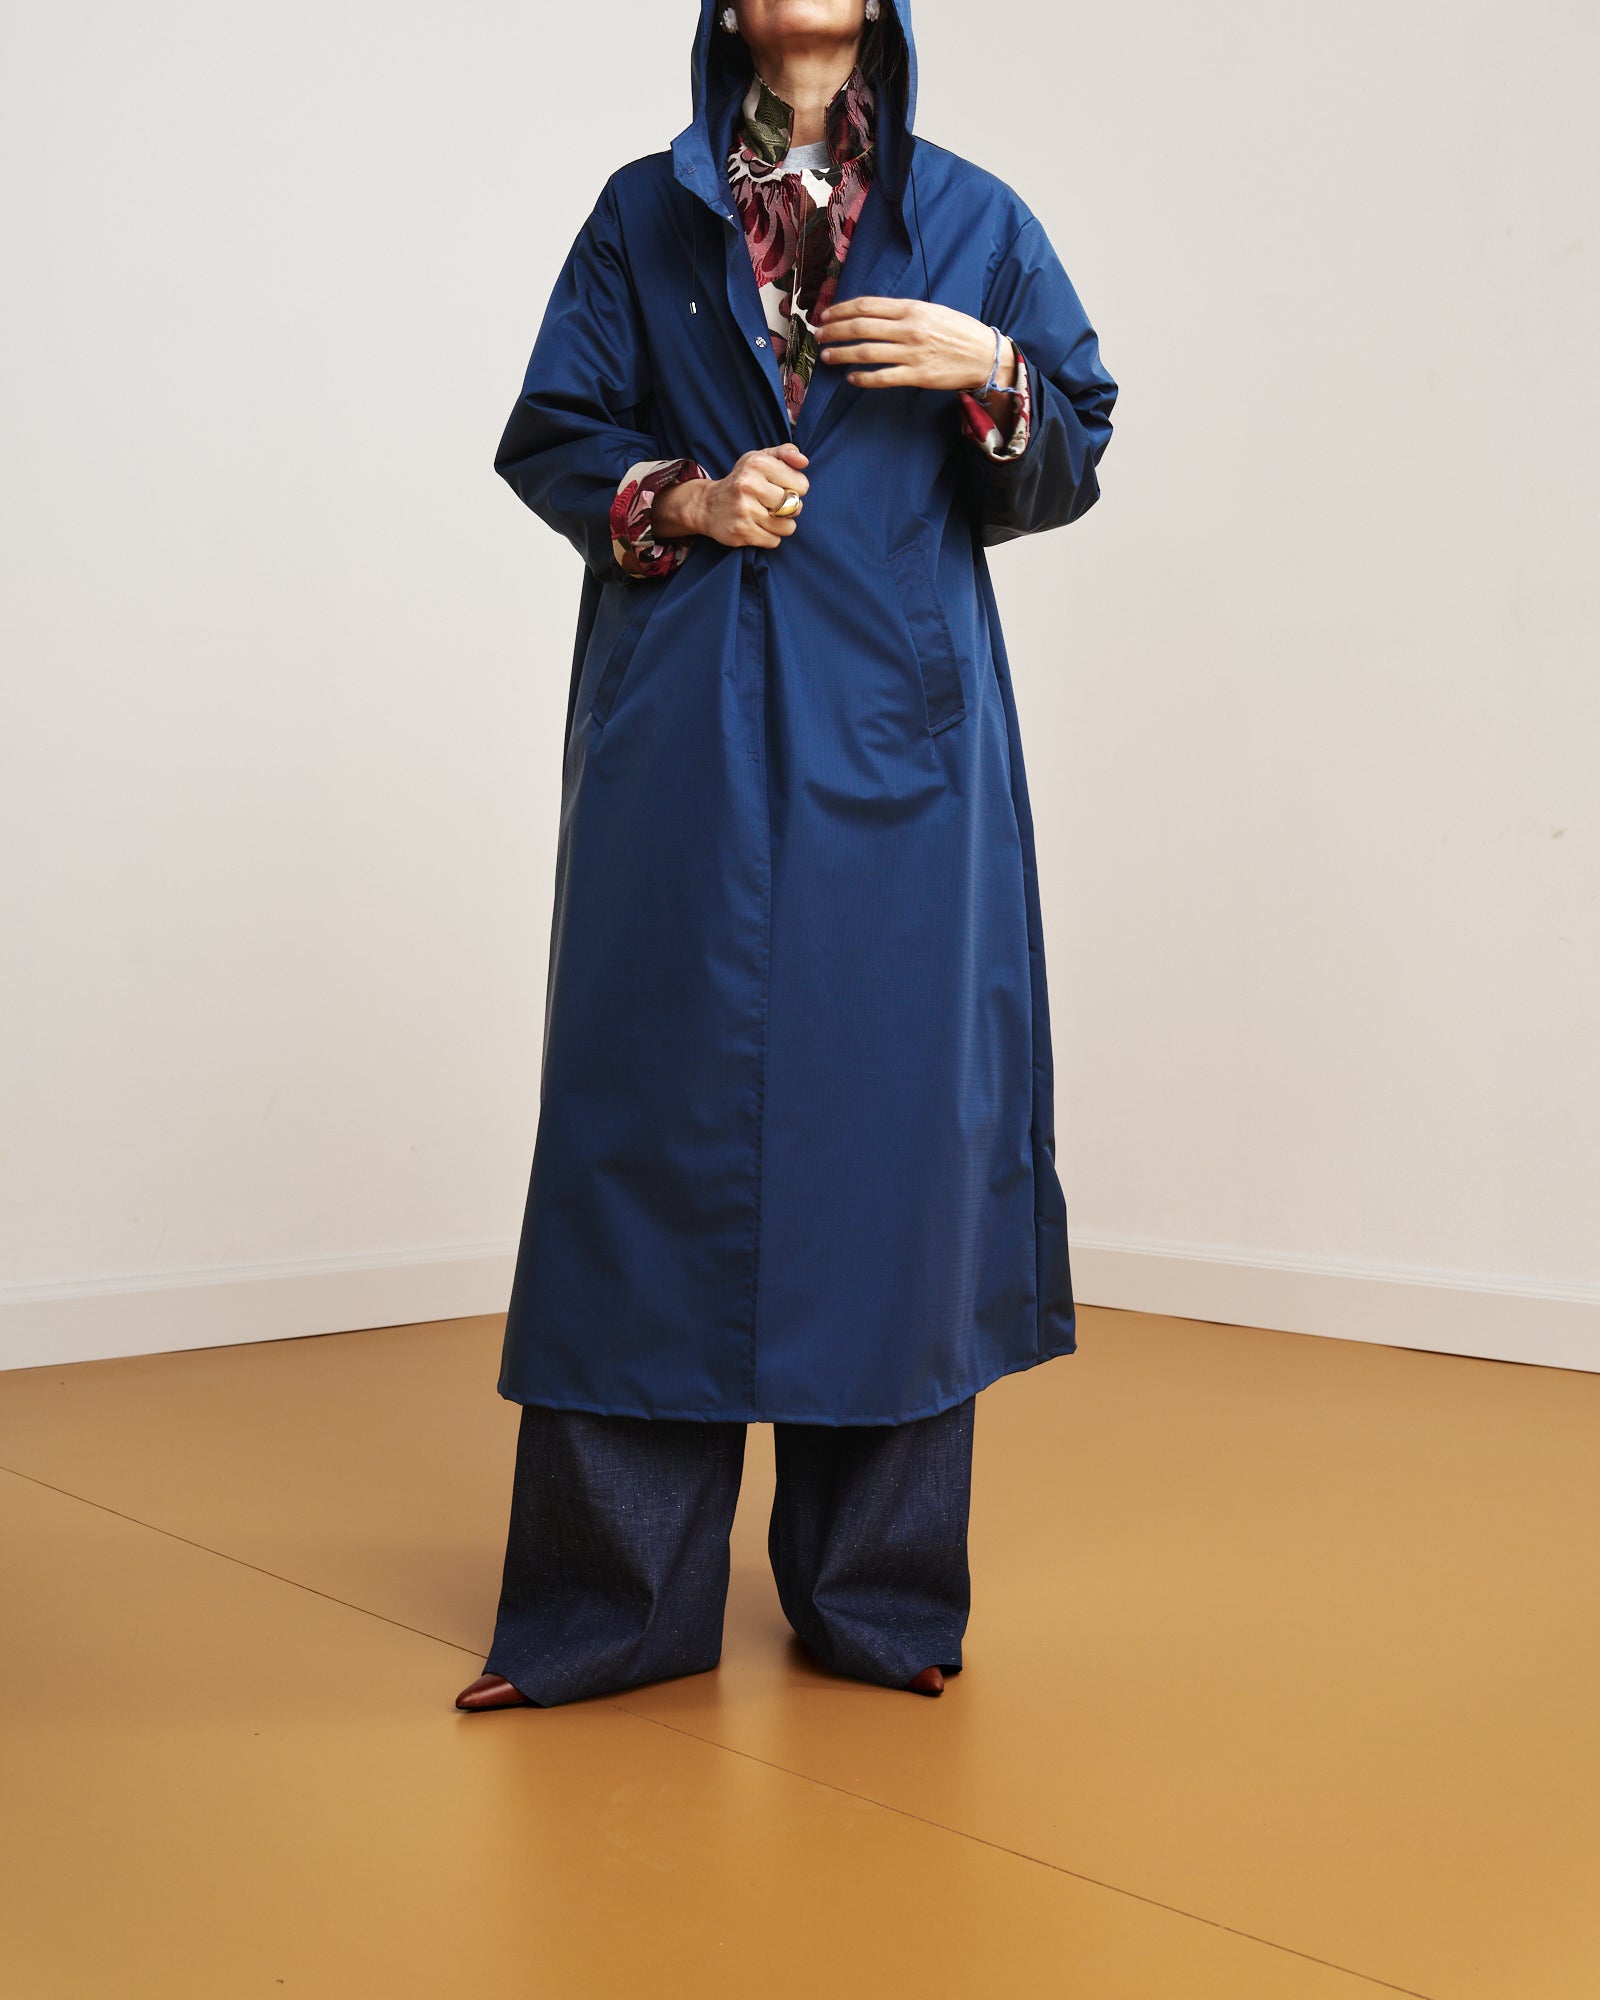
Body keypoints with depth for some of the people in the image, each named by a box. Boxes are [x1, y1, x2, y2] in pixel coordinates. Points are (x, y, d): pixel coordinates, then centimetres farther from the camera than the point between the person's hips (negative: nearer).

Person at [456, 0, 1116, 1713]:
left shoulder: (970, 218, 13)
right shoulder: (643, 215, 14)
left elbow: (1065, 470, 11)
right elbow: (547, 437, 12)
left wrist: (993, 371, -9)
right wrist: (672, 497, -7)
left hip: (893, 738, 0)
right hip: (682, 738, 0)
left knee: (889, 1104, -1)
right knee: (659, 1103, -2)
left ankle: (877, 1590, 12)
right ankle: (608, 1598, 9)